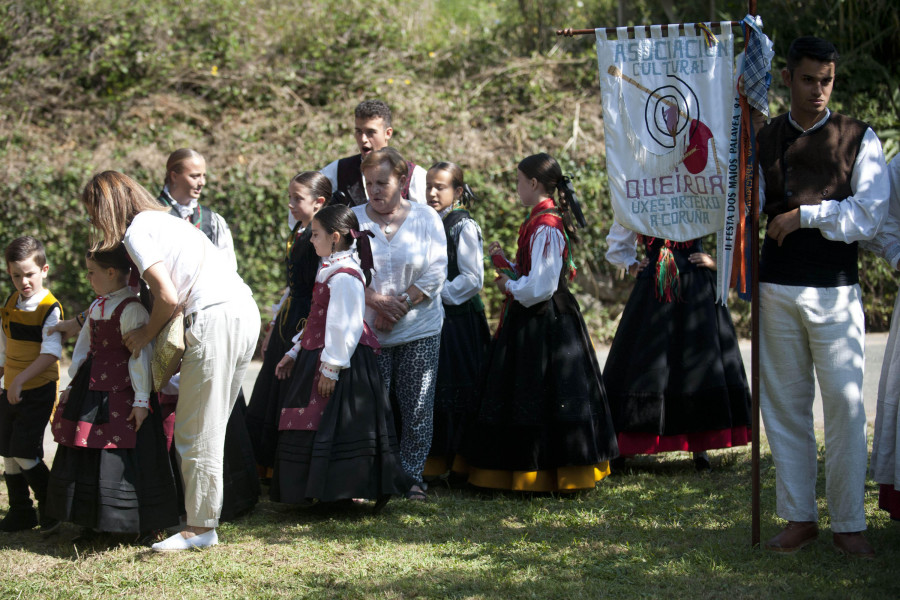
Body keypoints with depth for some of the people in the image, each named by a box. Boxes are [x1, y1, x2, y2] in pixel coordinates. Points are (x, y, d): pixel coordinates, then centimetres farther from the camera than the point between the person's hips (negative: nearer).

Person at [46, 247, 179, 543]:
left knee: (124, 457, -7)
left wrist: (141, 398, -18)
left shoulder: (131, 309, -14)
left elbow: (141, 355, -17)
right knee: (84, 455, 11)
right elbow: (84, 347, 22)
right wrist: (72, 385, 21)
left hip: (120, 392, -9)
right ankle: (94, 522, 21)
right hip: (92, 387, 9)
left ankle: (142, 525, 3)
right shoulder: (97, 306, 14)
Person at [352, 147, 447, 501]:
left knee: (417, 408, 0)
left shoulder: (426, 218, 2)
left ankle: (412, 476, 11)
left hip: (420, 329, 0)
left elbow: (436, 271, -3)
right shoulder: (352, 219, 3)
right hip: (368, 331, 0)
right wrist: (376, 301, -16)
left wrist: (401, 305, -13)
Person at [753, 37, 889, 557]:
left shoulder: (859, 138, 3)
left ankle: (849, 524, 3)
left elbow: (871, 214, -6)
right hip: (778, 289, 3)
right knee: (785, 404, 6)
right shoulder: (764, 140, 10)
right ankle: (800, 518, 15)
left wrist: (805, 214, -11)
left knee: (845, 402, -5)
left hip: (836, 290, -2)